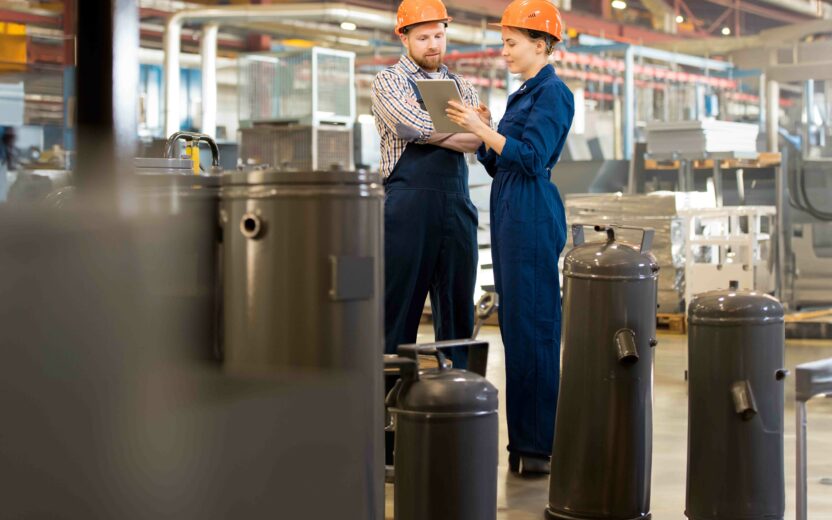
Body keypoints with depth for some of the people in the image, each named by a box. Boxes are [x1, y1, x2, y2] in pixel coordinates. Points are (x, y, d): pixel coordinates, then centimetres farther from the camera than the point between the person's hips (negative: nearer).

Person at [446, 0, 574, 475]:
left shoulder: (553, 93, -9)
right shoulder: (522, 95, 19)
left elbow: (532, 158, -17)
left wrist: (481, 131, -18)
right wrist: (483, 131, 5)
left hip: (532, 216, -10)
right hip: (509, 213, 10)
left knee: (534, 324, -6)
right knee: (514, 323, 11)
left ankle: (540, 444, 0)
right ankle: (521, 439, 17)